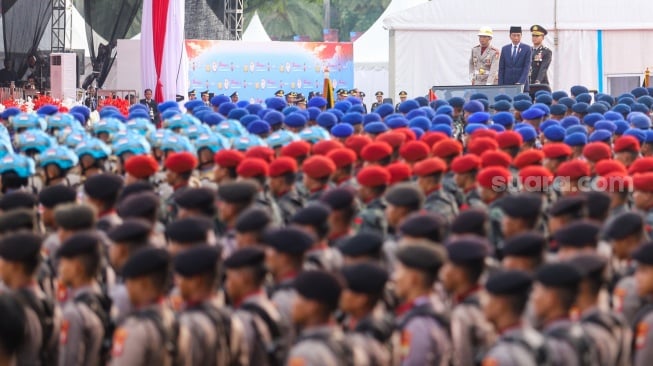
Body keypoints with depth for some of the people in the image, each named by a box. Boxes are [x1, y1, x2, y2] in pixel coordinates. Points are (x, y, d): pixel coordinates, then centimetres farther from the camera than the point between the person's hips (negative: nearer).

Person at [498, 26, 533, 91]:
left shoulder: (527, 49, 2)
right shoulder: (504, 49, 9)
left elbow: (527, 68, -5)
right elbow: (501, 69, 9)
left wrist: (521, 82, -16)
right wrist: (501, 86, 0)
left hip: (522, 85, -2)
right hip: (507, 85, 2)